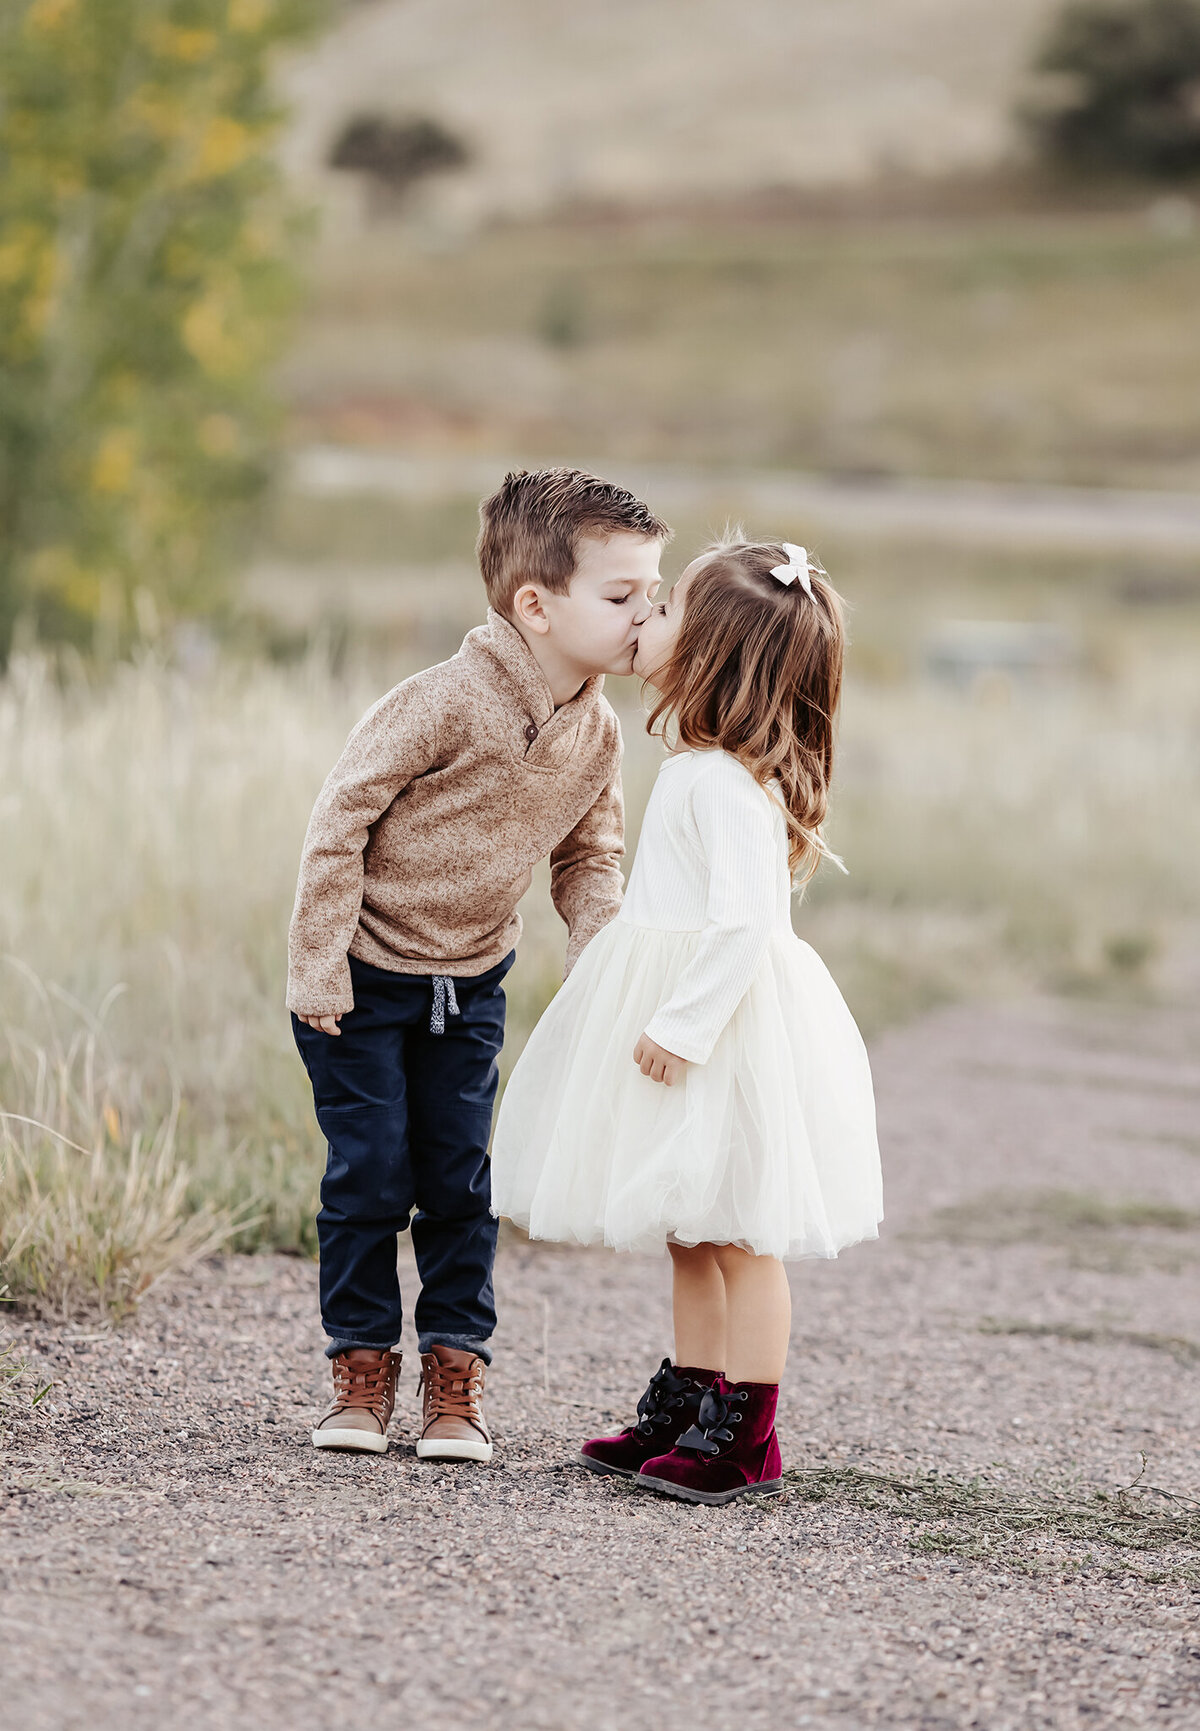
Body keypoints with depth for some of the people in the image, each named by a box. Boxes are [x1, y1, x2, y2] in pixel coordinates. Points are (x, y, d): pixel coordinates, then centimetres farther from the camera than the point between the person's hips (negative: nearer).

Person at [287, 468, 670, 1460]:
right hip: (365, 973, -5)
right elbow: (342, 817, -19)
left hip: (471, 982, 5)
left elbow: (589, 857, 10)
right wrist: (317, 964, -18)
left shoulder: (597, 735, -5)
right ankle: (362, 1372, 10)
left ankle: (456, 1383, 12)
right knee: (371, 1175, -3)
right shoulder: (449, 703, -26)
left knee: (460, 1180, 5)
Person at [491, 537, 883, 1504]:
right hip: (684, 1013, 10)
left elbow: (745, 918, -27)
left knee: (739, 1236, -3)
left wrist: (682, 1024, -25)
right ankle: (683, 1413, 24)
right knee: (691, 1235, 16)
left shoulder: (726, 780, -20)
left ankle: (743, 1438, 2)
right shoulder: (703, 764, 12)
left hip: (726, 1020, -10)